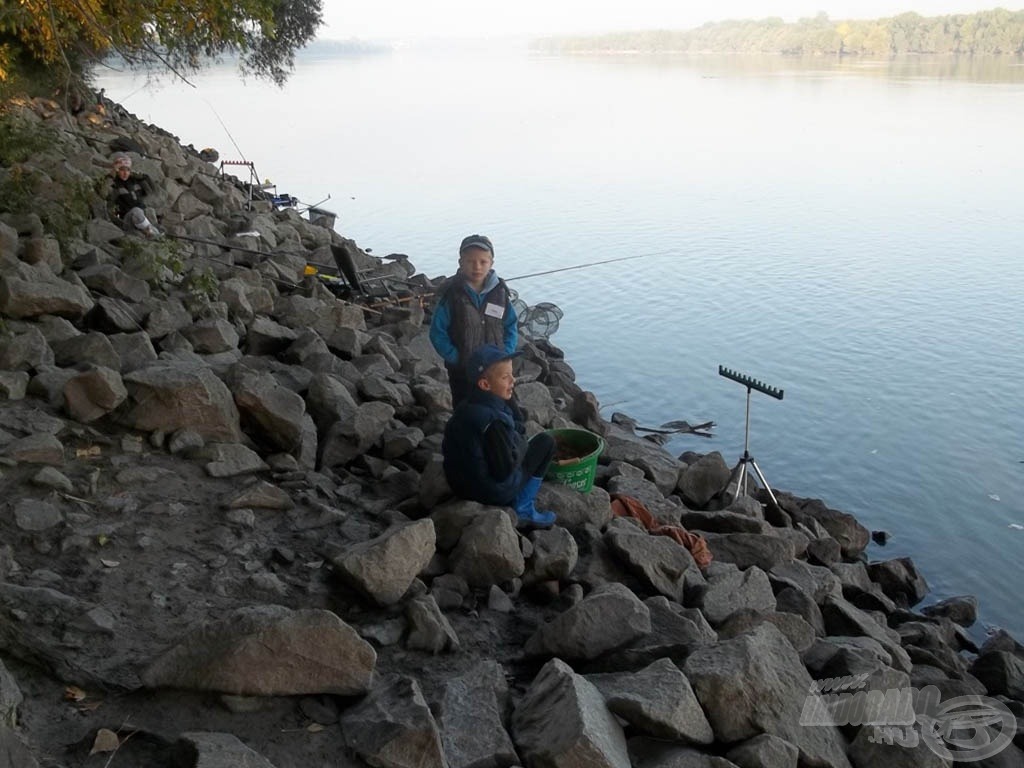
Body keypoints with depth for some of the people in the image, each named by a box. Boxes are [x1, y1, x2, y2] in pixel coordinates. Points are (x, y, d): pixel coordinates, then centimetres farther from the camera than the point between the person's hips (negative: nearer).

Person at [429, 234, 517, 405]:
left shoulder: (499, 292, -4)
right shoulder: (453, 294, -12)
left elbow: (511, 327, 3)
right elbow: (437, 332, -10)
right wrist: (454, 357, -17)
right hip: (462, 371, -2)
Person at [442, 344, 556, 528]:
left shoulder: (466, 407, -2)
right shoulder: (493, 422, -29)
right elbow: (505, 469, -22)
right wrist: (521, 444, -9)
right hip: (493, 492, -8)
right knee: (546, 441, 4)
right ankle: (523, 510, 8)